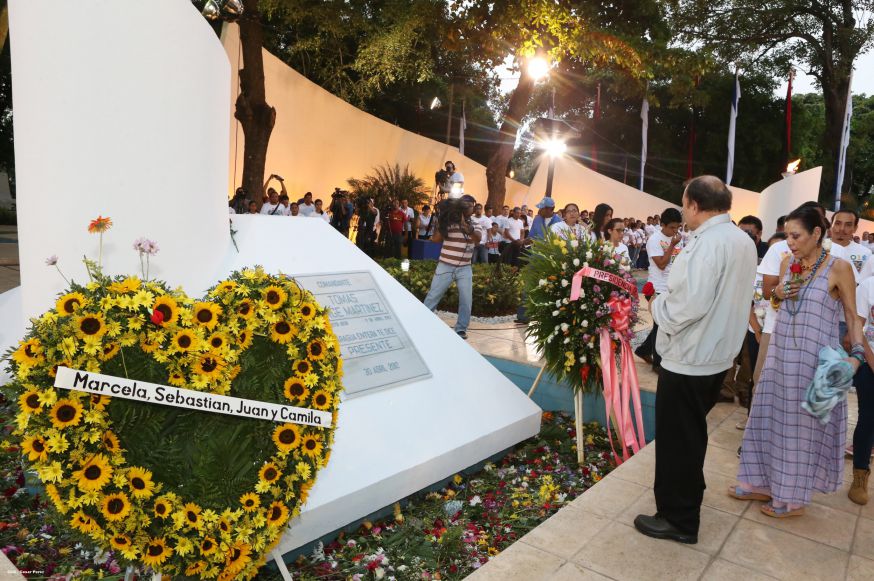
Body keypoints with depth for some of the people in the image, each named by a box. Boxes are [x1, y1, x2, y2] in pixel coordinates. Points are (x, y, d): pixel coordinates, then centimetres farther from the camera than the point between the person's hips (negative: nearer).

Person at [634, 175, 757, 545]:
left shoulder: (707, 243, -23)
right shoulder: (744, 241, 8)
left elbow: (689, 305, -30)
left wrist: (659, 305, -11)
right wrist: (673, 299, 14)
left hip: (688, 358, -9)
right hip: (717, 355, 10)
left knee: (676, 439, 5)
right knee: (692, 435, 25)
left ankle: (679, 520, 19)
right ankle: (688, 494, 43)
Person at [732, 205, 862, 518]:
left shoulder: (839, 267, -11)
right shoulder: (787, 262, 4)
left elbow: (852, 316, -6)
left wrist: (857, 353, -18)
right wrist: (778, 293, -3)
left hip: (814, 357, -5)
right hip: (780, 351, 6)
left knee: (802, 424, 6)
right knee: (770, 417, 13)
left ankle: (793, 497, 22)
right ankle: (762, 482, 29)